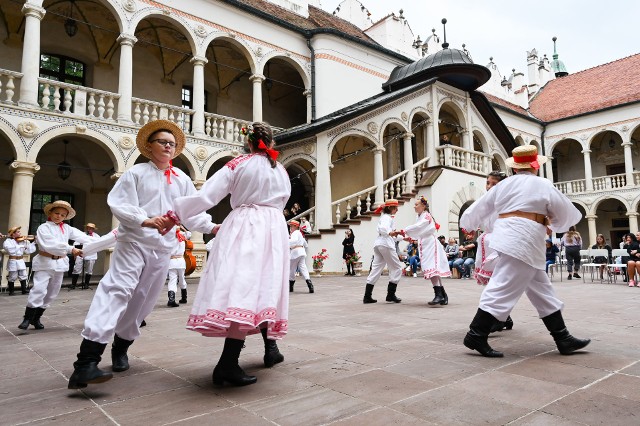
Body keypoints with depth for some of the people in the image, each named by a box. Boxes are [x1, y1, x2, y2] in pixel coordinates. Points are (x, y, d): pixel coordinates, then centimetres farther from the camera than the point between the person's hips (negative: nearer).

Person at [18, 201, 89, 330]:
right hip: (45, 262, -5)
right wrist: (70, 249, -32)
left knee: (52, 293, 10)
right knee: (39, 290, -16)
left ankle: (36, 318, 24)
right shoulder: (44, 227, -8)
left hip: (60, 263, 6)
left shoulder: (67, 228, 8)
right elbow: (51, 245, -23)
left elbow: (80, 235, -4)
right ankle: (27, 318, -1)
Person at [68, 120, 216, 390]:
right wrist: (147, 221, -22)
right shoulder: (136, 173, 3)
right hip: (133, 241, -4)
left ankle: (121, 347, 28)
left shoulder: (182, 180, 13)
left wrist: (212, 227, -6)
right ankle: (86, 362, -21)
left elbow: (192, 213, 11)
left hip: (163, 247, 5)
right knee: (116, 290, -18)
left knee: (143, 299, 10)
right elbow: (118, 203, -7)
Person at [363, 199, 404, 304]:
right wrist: (390, 232, -42)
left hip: (378, 244, 9)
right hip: (386, 244, -9)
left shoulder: (384, 217, 29)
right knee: (397, 268, 0)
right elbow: (383, 228, -24)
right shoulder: (387, 217, -1)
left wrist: (403, 238, 37)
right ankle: (391, 295, -1)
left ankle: (367, 296, 0)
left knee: (376, 269, 4)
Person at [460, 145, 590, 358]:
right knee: (503, 289, -9)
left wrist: (468, 224, 40)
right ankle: (476, 335, -8)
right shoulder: (543, 185, 0)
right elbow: (568, 215, 9)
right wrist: (552, 222, 30)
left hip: (507, 239, 8)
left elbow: (480, 207, 23)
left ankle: (563, 339, 18)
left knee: (541, 290, 13)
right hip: (522, 242, -8)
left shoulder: (504, 184, 15)